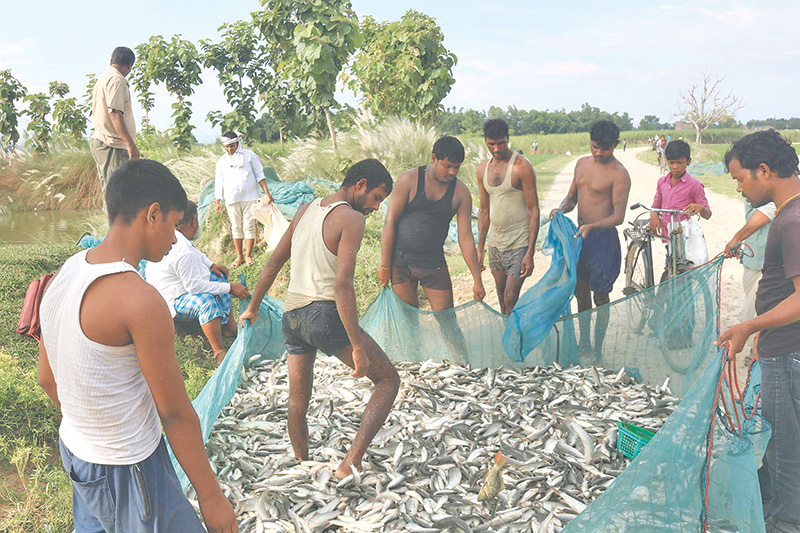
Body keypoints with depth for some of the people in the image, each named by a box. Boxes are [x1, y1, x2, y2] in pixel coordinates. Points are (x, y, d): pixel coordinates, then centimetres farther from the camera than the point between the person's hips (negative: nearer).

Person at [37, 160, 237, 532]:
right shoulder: (141, 302, -28)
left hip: (74, 449, 8)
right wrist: (211, 498, -11)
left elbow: (47, 378, 9)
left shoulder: (63, 275, -2)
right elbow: (175, 414, -22)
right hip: (126, 473, -8)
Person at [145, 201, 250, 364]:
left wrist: (211, 264, 7)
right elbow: (195, 286, -29)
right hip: (172, 301, -11)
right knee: (206, 301, -38)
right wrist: (229, 288, -25)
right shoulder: (183, 253, -33)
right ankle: (219, 351, -33)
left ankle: (228, 325, 16)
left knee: (218, 275, 16)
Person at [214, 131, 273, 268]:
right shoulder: (222, 160, 13)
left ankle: (248, 255, 4)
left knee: (249, 226, -3)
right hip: (231, 199, 2)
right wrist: (217, 202, 9)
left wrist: (266, 192, -1)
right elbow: (218, 181, 14)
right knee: (236, 227, 3)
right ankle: (239, 257, 10)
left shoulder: (249, 155, 7)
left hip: (249, 197, -2)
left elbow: (259, 174, 7)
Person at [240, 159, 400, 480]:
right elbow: (342, 286, -18)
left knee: (298, 403, 21)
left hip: (291, 316, 8)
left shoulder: (306, 209, 15)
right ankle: (351, 461, -10)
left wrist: (252, 307, 30)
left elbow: (273, 263, 20)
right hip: (324, 313, -8)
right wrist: (358, 347, -18)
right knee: (388, 380, 3)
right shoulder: (351, 219, -8)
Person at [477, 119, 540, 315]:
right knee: (502, 298, 14)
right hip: (495, 244, 6)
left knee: (511, 299, -9)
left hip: (519, 244, -6)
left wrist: (530, 253, -17)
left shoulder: (522, 167, -11)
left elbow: (534, 211, -12)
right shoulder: (483, 169, 8)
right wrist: (480, 249, 14)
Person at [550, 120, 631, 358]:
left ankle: (598, 350, 17)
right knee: (581, 291, 14)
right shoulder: (582, 163, 9)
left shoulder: (619, 174, -13)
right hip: (579, 235, 7)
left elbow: (619, 217, -17)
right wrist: (560, 209, -4)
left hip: (603, 238, -7)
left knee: (600, 296, 3)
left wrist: (591, 227, -32)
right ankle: (584, 344, 29)